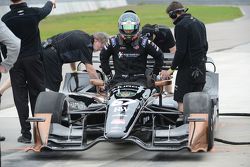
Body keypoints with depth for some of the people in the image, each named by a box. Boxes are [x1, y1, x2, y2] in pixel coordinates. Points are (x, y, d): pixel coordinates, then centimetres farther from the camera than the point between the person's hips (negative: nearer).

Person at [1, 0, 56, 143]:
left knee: (20, 98, 3)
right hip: (33, 59, 0)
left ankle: (26, 133, 1)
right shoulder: (34, 13, -6)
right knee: (37, 94, 8)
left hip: (15, 61, 0)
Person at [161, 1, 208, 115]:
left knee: (181, 102, -6)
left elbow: (181, 51, -18)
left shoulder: (181, 26, -13)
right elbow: (205, 46, 19)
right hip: (201, 68, 9)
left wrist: (172, 69, -12)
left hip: (187, 68, -9)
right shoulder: (199, 23, 14)